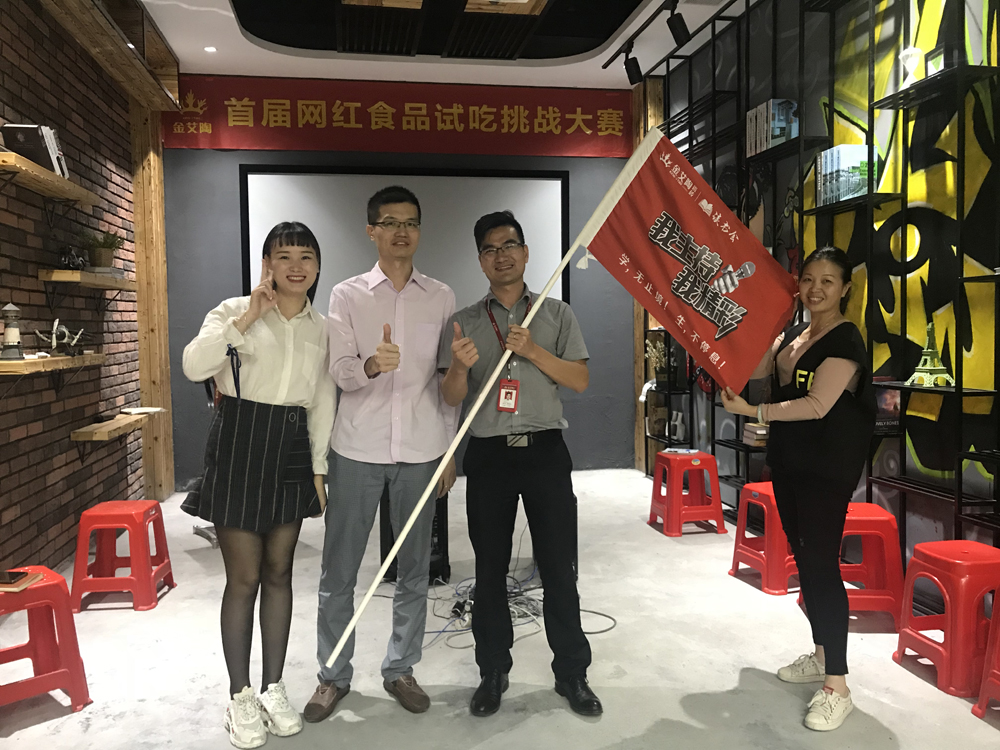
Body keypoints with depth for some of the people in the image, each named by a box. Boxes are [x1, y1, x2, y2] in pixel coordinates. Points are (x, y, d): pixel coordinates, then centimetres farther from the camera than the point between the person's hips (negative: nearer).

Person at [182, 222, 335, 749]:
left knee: (279, 572, 11)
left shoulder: (321, 328, 10)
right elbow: (194, 365, -20)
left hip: (292, 452, 4)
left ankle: (274, 686, 24)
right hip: (240, 447, -4)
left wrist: (319, 467, 9)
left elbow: (322, 402, 12)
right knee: (244, 577, 1)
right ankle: (241, 696, 16)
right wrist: (248, 317, -25)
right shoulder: (235, 311, -3)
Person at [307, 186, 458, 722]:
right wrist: (372, 365, -28)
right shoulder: (347, 295, 3)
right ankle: (334, 676, 23)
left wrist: (450, 452, 8)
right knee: (339, 571, 6)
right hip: (358, 449, -1)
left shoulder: (440, 297, 7)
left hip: (421, 450, 1)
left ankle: (400, 669, 27)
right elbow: (340, 373, -5)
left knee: (414, 569, 10)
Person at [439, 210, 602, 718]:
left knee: (559, 566, 3)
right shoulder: (465, 322, 8)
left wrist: (532, 351, -12)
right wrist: (461, 366, -19)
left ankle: (572, 673, 18)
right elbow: (451, 397, 3)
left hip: (544, 449, 0)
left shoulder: (556, 314, 8)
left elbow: (580, 380, 1)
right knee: (490, 569, 8)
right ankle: (493, 672, 23)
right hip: (488, 452, 1)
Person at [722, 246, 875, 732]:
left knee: (822, 563, -8)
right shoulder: (791, 336, 14)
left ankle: (837, 686, -1)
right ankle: (822, 655, 30)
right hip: (788, 462, 8)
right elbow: (751, 369, 9)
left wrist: (754, 412, -26)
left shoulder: (846, 340, -12)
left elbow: (817, 405, -21)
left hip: (828, 469, -8)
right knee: (804, 558, 15)